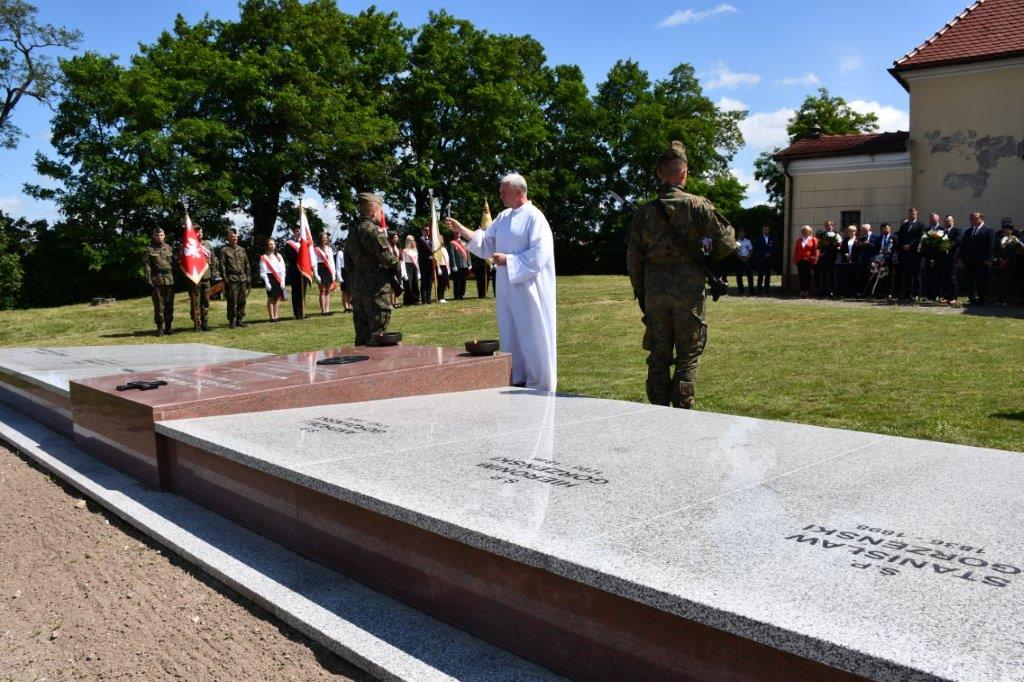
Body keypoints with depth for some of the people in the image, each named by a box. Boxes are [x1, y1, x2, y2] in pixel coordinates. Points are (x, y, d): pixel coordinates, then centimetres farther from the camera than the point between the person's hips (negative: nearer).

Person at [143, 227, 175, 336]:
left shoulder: (169, 248, 14)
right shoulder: (149, 249, 3)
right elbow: (146, 266, -1)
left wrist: (175, 278, 10)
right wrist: (149, 281, -9)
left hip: (169, 280, 3)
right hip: (156, 281, -3)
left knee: (169, 304, 5)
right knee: (159, 305, -3)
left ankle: (168, 326, 12)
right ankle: (160, 327, 3)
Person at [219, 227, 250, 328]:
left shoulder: (242, 250, 16)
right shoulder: (224, 250, 1)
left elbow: (247, 265, 17)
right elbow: (222, 266, -4)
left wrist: (248, 278, 10)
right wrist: (225, 280, -12)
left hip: (242, 279, 5)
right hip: (231, 279, -4)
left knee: (242, 301, 6)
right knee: (232, 301, -4)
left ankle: (240, 320, 13)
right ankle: (232, 321, 2)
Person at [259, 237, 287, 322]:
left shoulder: (278, 256, 12)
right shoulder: (264, 257, 0)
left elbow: (282, 269, 9)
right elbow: (263, 272, -5)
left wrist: (282, 281, 0)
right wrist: (267, 282, -14)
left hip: (278, 279, 4)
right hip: (270, 278, -4)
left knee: (276, 299, 6)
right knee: (271, 299, -2)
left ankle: (276, 316, 10)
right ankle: (272, 317, 0)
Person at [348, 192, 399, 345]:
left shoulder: (353, 232, 15)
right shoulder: (373, 230, -13)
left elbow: (348, 262, 19)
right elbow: (387, 257, -19)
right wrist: (395, 266, 0)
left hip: (357, 287, 9)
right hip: (376, 288, -9)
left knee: (361, 334, 13)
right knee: (377, 333, -6)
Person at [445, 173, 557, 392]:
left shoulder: (534, 218, -11)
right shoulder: (504, 217, 13)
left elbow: (539, 254, -17)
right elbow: (486, 242, 13)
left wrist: (508, 259, -18)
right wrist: (461, 230, 3)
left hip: (527, 289, -8)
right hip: (507, 289, 8)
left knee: (532, 336, -1)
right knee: (511, 336, 12)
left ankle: (539, 386, 10)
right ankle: (517, 381, 22)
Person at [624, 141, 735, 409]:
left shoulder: (645, 211, 3)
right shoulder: (698, 205, -6)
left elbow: (633, 258, 5)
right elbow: (726, 242, -6)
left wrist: (640, 293, 14)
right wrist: (709, 259, 14)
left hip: (654, 293, 3)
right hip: (688, 291, -3)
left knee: (658, 357, 11)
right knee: (688, 356, 6)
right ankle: (682, 410, 4)